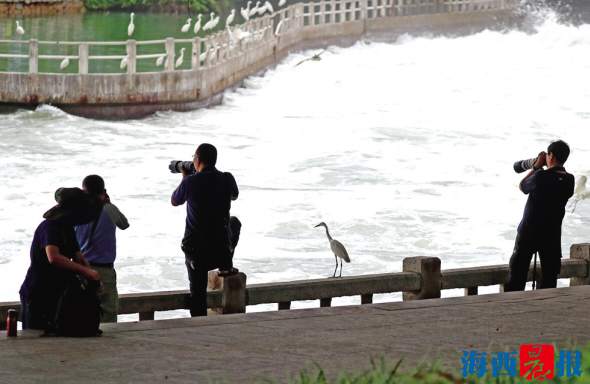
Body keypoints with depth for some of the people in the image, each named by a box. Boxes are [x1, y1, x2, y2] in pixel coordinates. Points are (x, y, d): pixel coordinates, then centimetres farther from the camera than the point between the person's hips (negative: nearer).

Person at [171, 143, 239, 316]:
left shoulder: (190, 182, -12)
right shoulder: (227, 179, -6)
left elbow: (175, 201, 9)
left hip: (196, 252, -2)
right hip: (222, 249, 2)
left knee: (198, 293, 14)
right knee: (234, 222, 33)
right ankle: (226, 265, 25)